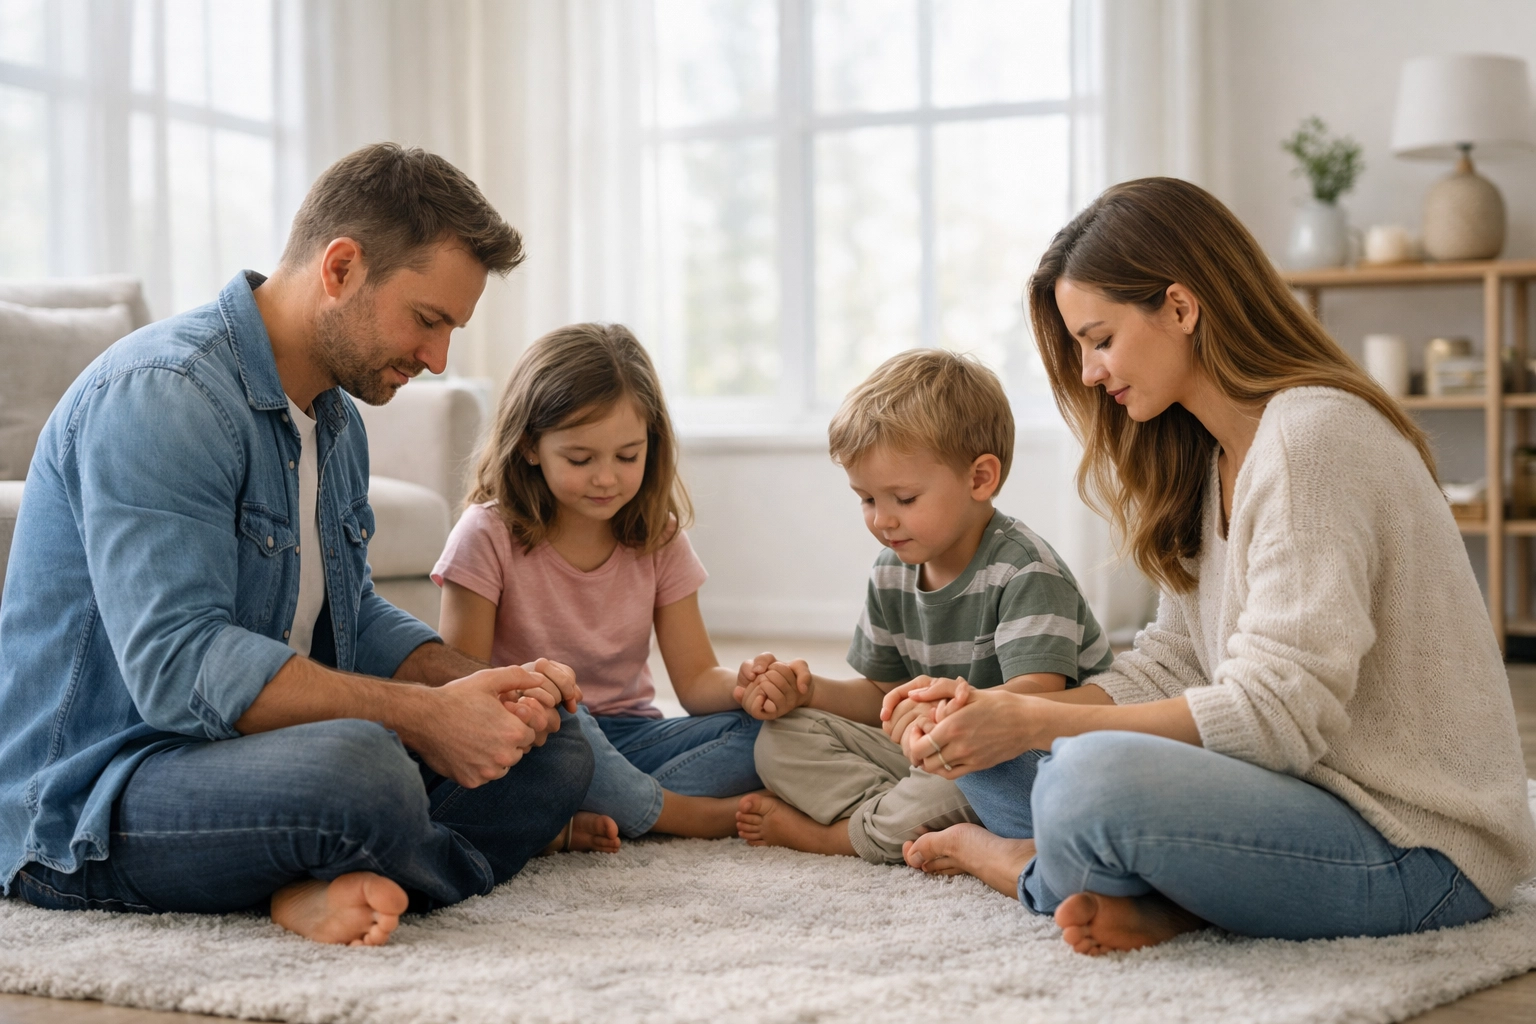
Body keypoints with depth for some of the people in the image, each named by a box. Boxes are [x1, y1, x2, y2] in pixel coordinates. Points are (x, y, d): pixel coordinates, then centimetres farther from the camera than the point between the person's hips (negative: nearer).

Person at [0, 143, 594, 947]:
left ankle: (329, 886, -18)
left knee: (552, 753, -1)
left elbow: (354, 621, 19)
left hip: (260, 758, 10)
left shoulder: (338, 420, 14)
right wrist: (424, 714, -26)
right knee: (361, 769, -38)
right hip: (83, 809, -10)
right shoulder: (162, 396, -19)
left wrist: (485, 684, -1)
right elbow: (179, 667, -28)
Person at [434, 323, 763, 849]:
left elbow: (697, 679, 1)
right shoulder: (489, 535, -8)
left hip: (624, 739, 4)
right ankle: (694, 815, -22)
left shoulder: (658, 540, 3)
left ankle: (590, 816, -32)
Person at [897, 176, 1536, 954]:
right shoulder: (1211, 456, 13)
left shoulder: (1314, 435, -19)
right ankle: (1171, 903, -11)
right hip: (1320, 794, 10)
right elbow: (1172, 664, 10)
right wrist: (997, 714, -4)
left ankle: (1022, 863, 1)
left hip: (1419, 851, -10)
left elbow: (1277, 713, -24)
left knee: (1093, 780, -32)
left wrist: (1036, 724, -22)